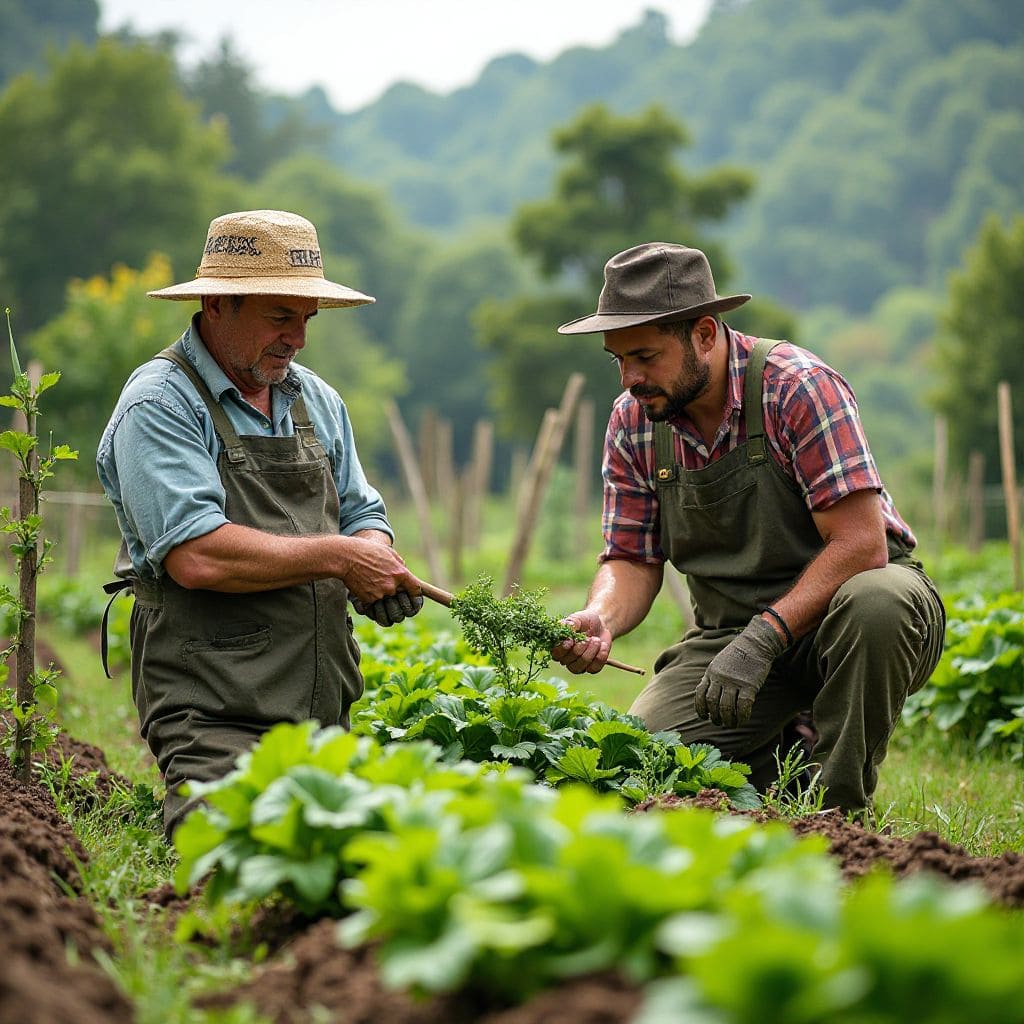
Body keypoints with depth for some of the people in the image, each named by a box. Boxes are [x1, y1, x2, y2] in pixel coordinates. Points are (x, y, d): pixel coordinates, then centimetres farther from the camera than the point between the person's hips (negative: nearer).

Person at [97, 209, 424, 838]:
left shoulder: (316, 400, 16)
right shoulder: (160, 404, -9)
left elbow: (363, 516, 20)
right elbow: (197, 556, -21)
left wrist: (375, 559, -4)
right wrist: (337, 557, -13)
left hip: (323, 706, 7)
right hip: (214, 711, -7)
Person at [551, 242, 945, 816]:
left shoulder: (798, 387, -20)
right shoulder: (634, 421, -2)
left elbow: (861, 544, -25)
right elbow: (632, 561, 1)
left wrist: (762, 639, -32)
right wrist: (600, 620, -22)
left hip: (833, 606, -4)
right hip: (732, 629, 4)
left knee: (875, 601, -39)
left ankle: (840, 809, -19)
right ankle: (781, 762, 12)